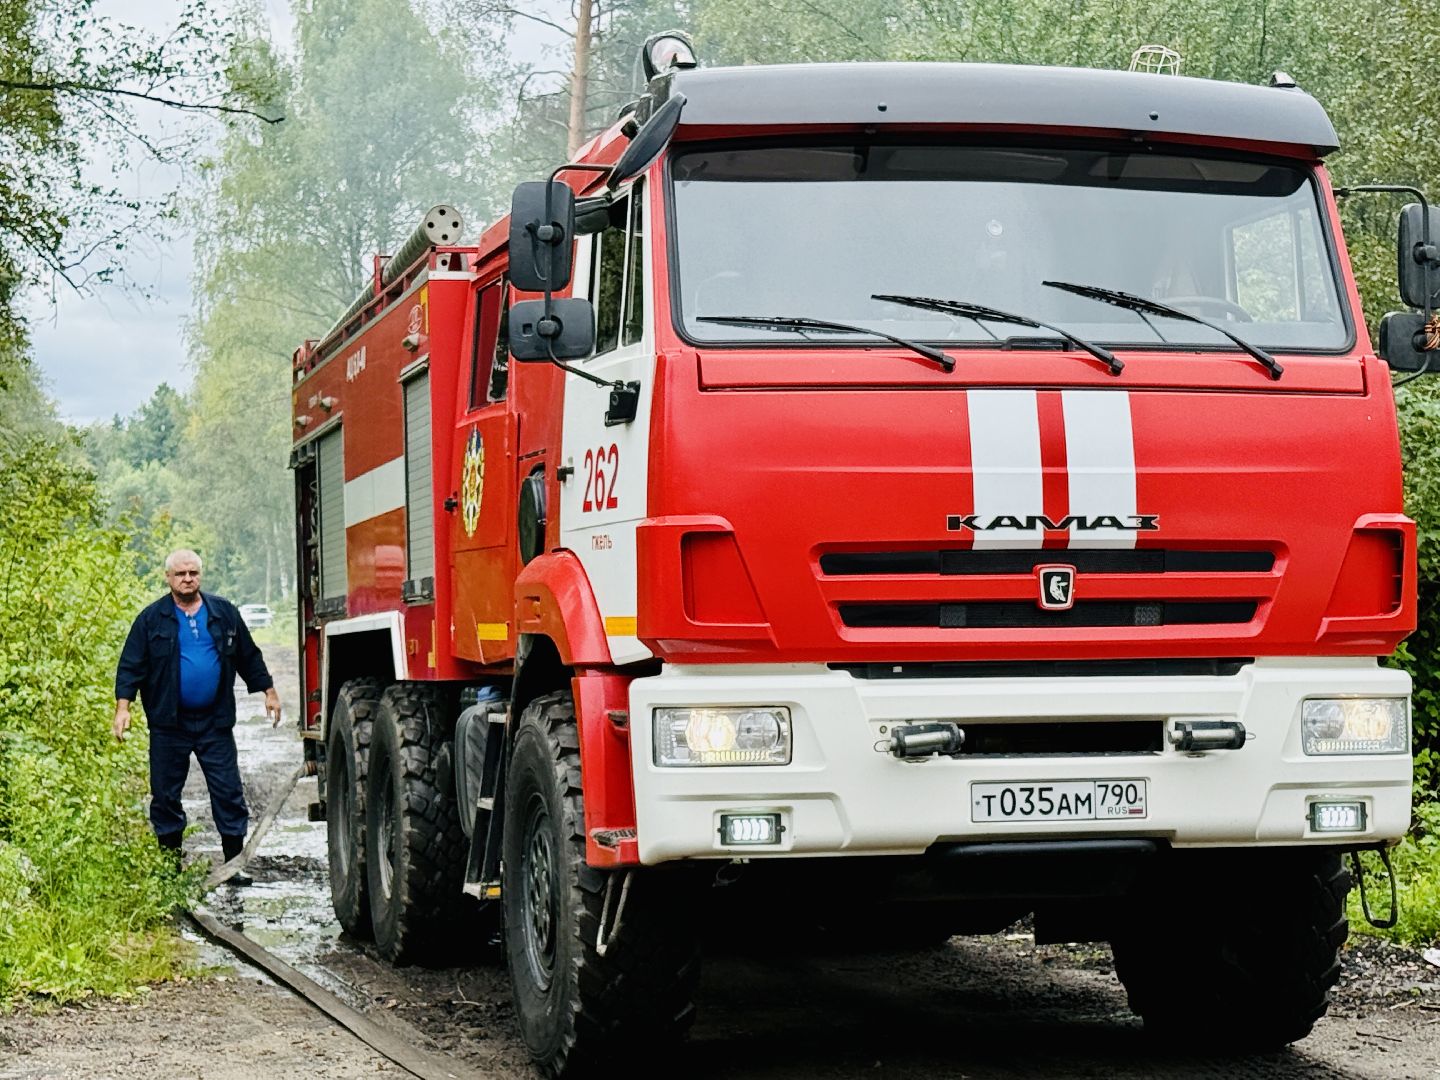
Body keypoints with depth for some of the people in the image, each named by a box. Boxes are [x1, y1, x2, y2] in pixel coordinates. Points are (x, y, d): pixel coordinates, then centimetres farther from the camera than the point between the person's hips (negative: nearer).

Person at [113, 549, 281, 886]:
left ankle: (234, 861, 7)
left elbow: (249, 657, 14)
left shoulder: (224, 613, 6)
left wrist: (269, 692, 12)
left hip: (215, 722, 1)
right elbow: (131, 665, -1)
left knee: (228, 793, 0)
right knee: (166, 795, 5)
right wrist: (123, 706, -11)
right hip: (169, 724, -1)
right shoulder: (152, 619, 1)